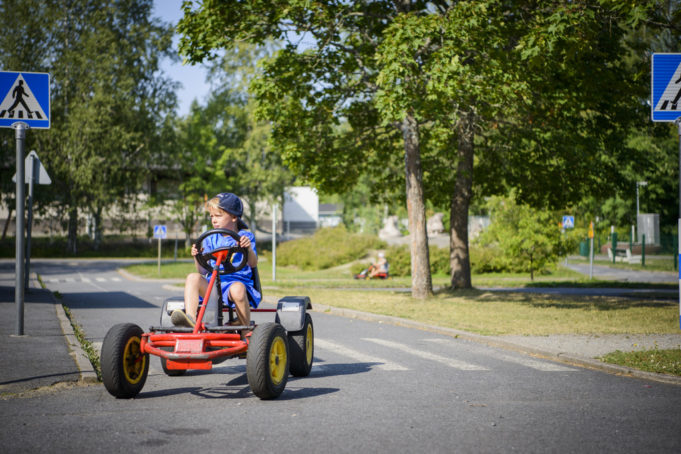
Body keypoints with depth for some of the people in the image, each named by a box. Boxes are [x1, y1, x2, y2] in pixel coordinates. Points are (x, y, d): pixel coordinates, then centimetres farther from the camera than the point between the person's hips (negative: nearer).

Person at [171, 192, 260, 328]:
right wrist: (197, 257, -9)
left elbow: (253, 264, -7)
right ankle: (190, 318, -40)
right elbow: (203, 271, 11)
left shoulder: (245, 236, 8)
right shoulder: (210, 239, 19)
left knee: (237, 289, -38)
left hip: (237, 281, -3)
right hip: (213, 283, 4)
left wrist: (248, 248, -26)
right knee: (193, 277, -24)